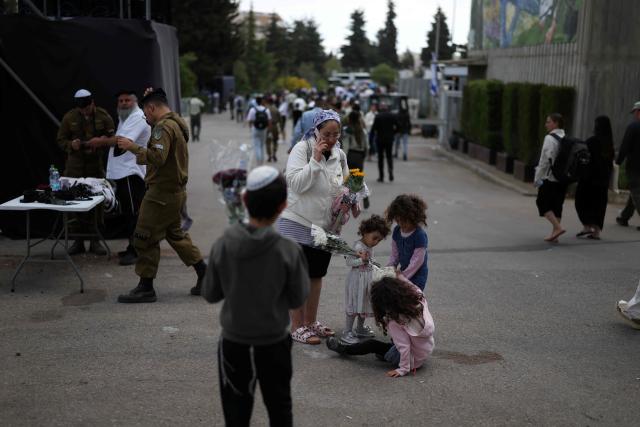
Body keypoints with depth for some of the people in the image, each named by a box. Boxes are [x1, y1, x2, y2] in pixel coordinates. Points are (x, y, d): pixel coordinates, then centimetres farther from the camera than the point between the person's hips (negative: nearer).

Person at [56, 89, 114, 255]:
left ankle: (95, 240, 11)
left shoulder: (103, 116, 0)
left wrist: (103, 141, -17)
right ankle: (78, 241, 11)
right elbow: (61, 140, 7)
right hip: (75, 167, 1)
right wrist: (71, 145, -14)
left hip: (97, 166, -1)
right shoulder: (69, 118, 2)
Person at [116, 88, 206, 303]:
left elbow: (158, 157, -28)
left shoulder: (163, 127, -17)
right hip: (176, 190, 10)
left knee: (145, 237, -2)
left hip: (162, 192, -10)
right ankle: (204, 274, 21)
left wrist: (133, 147, -20)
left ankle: (145, 288, 4)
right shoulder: (176, 123, 13)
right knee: (174, 233, 21)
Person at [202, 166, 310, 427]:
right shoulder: (288, 251, -19)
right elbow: (297, 299, -7)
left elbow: (210, 294, -4)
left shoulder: (222, 246, -15)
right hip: (274, 344, -1)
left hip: (234, 344, 1)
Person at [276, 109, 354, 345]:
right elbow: (296, 184, -23)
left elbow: (344, 186, 18)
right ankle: (297, 327, 11)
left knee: (316, 274, 16)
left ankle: (311, 322, 29)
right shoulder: (302, 149, -13)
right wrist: (315, 159, -27)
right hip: (297, 223, -6)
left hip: (325, 226, 7)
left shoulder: (340, 155, 7)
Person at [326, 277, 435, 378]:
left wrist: (404, 369, -17)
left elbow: (404, 346, -27)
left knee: (372, 345, 10)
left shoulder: (395, 320, -29)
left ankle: (344, 349, 32)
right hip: (428, 351, 6)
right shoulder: (417, 297, -12)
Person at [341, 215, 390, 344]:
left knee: (364, 304, 19)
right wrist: (362, 260, -32)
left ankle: (360, 328, 33)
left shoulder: (370, 247, 8)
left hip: (367, 280, 9)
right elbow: (349, 262, -23)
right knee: (355, 305, -4)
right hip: (357, 280, -9)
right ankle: (347, 332, 3)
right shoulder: (358, 246, -20)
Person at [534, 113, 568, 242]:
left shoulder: (550, 138, -12)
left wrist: (537, 178, -10)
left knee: (542, 202, 3)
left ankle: (557, 227, -11)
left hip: (550, 178, -7)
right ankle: (554, 234, 13)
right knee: (557, 205, 12)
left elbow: (545, 160, -16)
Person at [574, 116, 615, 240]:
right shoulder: (609, 143, 4)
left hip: (590, 177, -6)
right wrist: (608, 176, 14)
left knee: (581, 201, 9)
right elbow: (611, 162, 7)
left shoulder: (592, 141, -15)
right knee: (599, 203, 10)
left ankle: (587, 225, 0)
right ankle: (597, 231, 9)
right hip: (604, 178, 6)